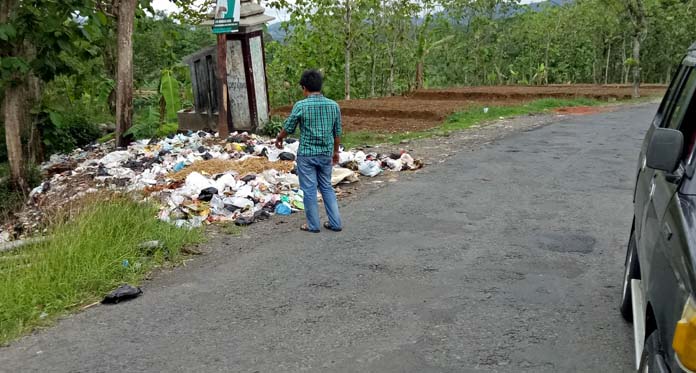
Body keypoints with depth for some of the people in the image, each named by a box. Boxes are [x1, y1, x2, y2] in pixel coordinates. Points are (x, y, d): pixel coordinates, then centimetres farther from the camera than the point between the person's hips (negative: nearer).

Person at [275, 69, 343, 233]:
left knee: (309, 190, 6)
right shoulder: (333, 105, 0)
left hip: (306, 154, -4)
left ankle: (313, 225, 14)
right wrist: (336, 151, 20)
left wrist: (279, 139, 19)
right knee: (327, 187, 16)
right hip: (326, 154, 4)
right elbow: (337, 132, 7)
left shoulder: (300, 106, -12)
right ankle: (335, 223, 17)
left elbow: (288, 128, -1)